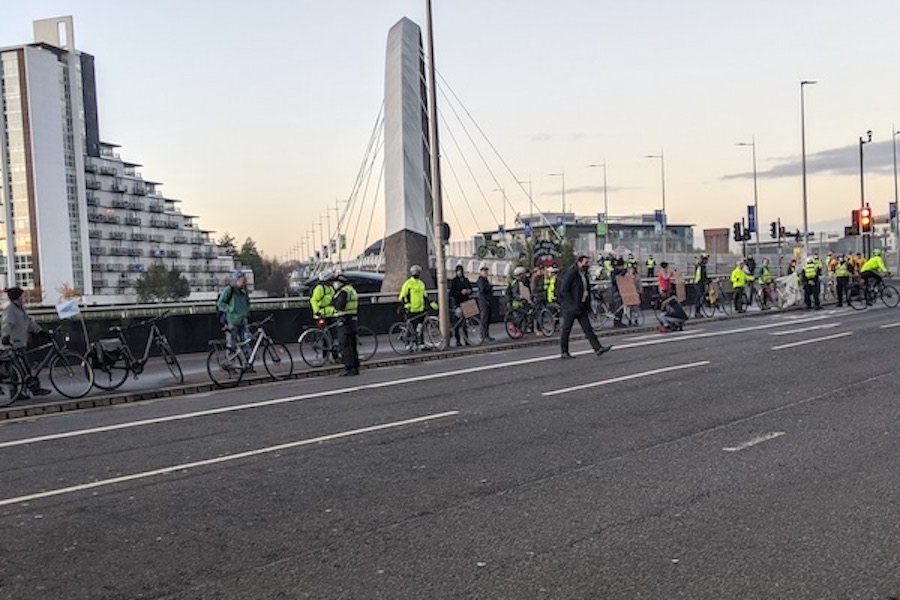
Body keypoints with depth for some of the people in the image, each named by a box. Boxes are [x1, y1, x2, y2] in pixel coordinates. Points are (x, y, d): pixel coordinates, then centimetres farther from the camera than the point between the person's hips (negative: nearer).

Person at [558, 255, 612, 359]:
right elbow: (563, 290, -16)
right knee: (566, 330, 2)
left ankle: (598, 348, -4)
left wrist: (587, 305, 11)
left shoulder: (584, 274, 14)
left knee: (588, 328, 1)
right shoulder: (571, 274, -12)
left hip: (581, 307, 7)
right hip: (570, 307, -7)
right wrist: (572, 303, -19)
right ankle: (564, 352, 10)